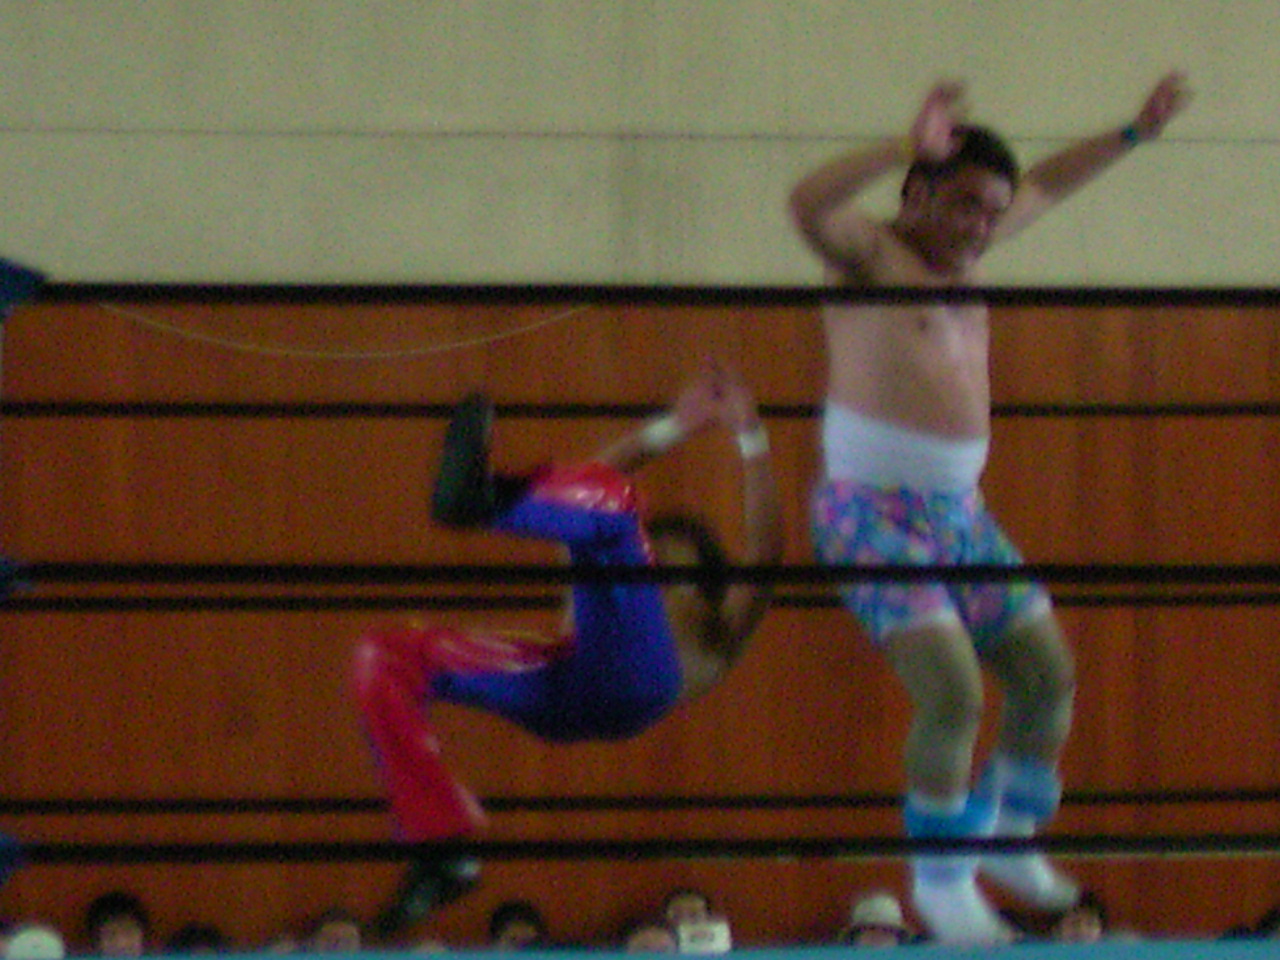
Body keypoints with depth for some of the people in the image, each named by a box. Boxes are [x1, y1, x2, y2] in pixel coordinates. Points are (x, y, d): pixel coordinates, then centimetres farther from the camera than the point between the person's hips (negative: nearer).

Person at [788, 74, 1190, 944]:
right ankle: (940, 882, -3)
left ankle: (1011, 840, 30)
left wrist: (1134, 135, 30)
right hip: (876, 515, -9)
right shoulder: (869, 250, -8)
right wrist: (909, 150, -40)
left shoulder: (963, 249, 15)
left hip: (960, 512, 9)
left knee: (1049, 675, 8)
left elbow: (1045, 186, 31)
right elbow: (808, 205, -31)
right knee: (953, 692, -19)